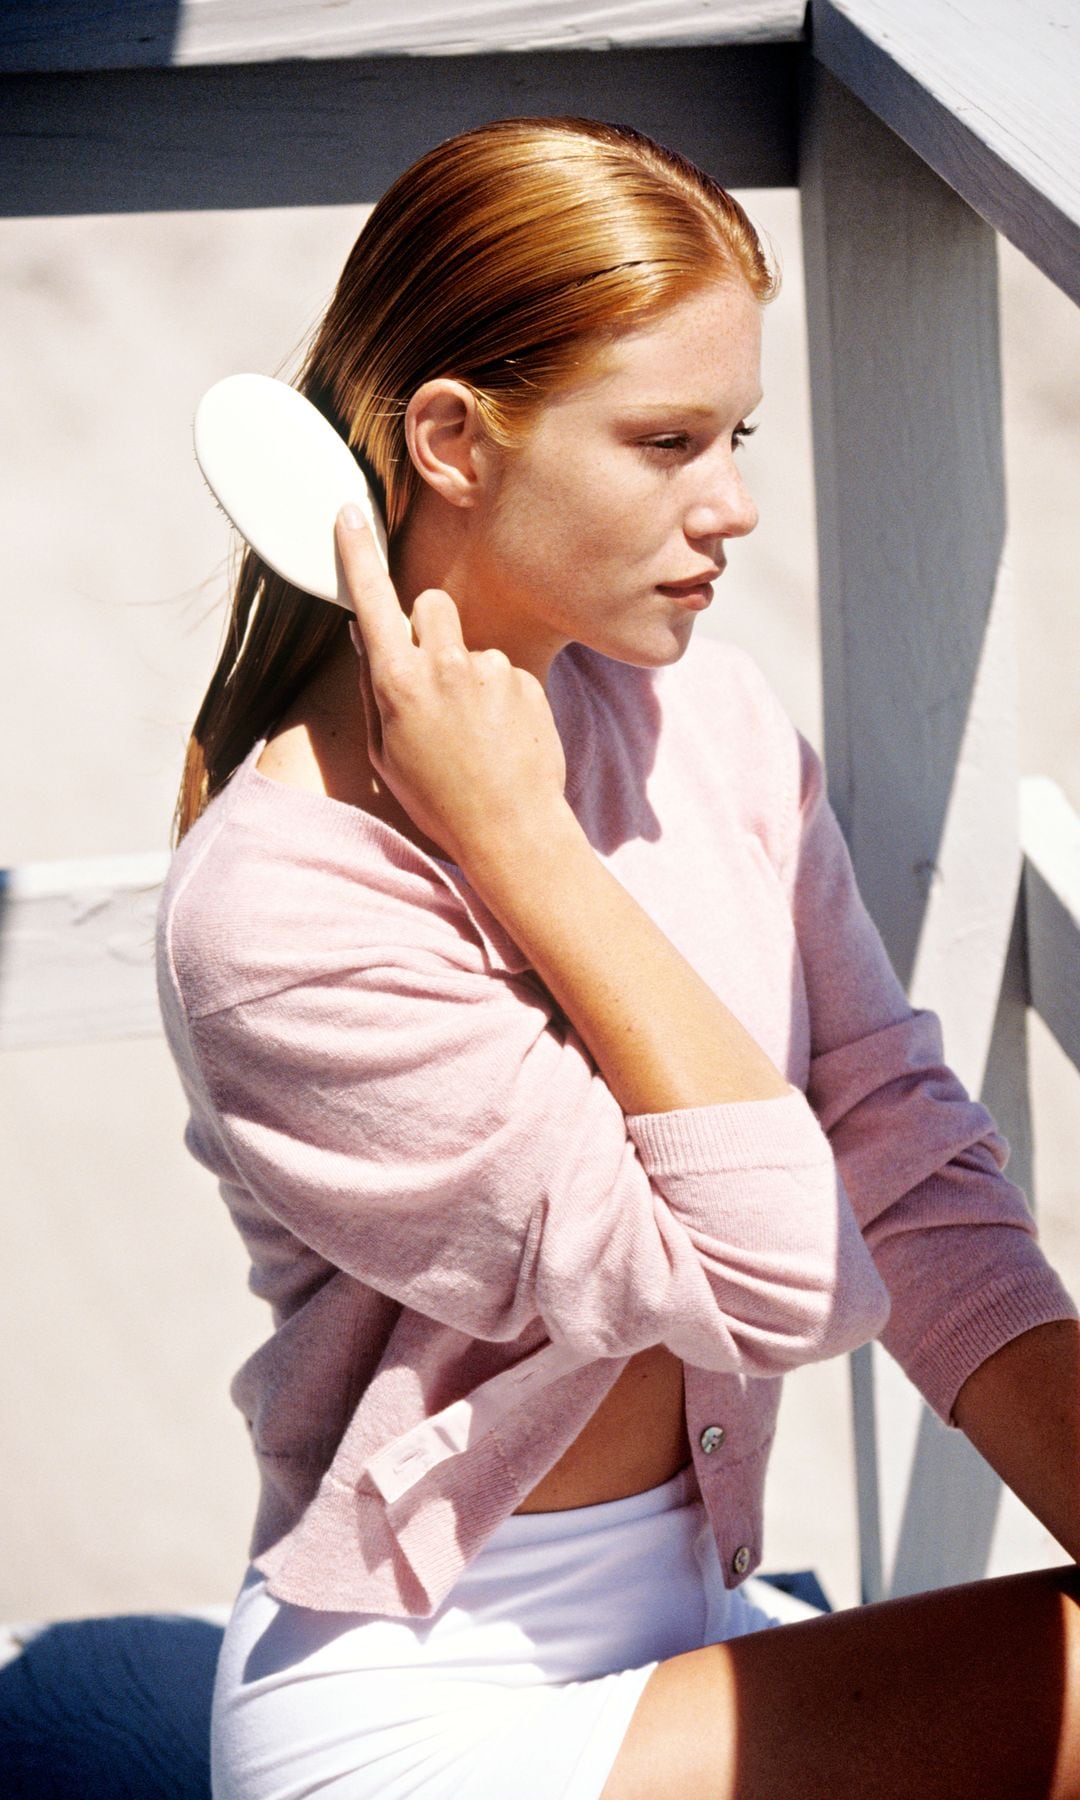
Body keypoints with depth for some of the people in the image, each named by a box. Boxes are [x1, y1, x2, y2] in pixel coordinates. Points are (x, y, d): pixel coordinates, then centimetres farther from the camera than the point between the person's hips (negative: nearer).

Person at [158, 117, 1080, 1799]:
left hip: (683, 1623, 7)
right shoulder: (280, 910, -21)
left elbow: (910, 1171, -1)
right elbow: (772, 1282, -22)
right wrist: (522, 839, -24)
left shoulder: (705, 712, 0)